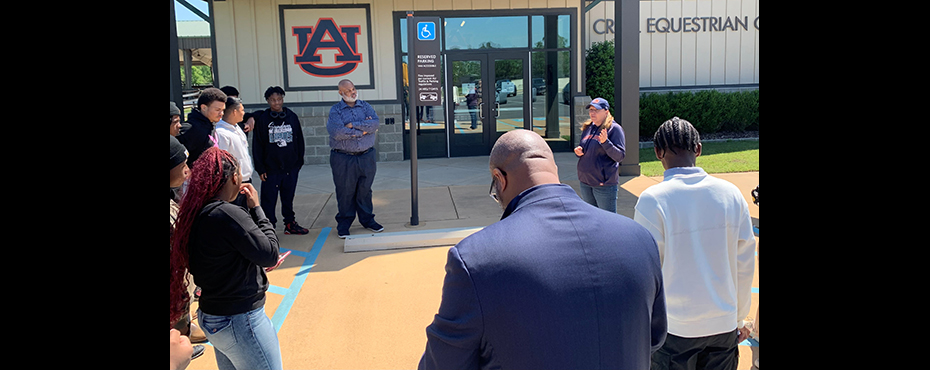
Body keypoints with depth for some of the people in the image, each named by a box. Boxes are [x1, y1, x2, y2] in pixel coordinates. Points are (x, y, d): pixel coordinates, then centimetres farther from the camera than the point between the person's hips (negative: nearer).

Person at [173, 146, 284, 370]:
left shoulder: (198, 214, 3)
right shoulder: (229, 214, -23)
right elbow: (270, 254, -19)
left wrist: (259, 264, 6)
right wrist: (256, 209, -12)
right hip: (239, 320, -9)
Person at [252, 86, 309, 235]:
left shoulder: (292, 117, 4)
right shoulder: (263, 119, -2)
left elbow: (299, 140, 10)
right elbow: (257, 145, -1)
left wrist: (299, 161, 8)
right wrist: (260, 168, -5)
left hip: (291, 168, 2)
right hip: (271, 169, -2)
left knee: (288, 198, 15)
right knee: (269, 200, 1)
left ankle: (290, 224, 28)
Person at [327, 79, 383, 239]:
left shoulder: (365, 106, 8)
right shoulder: (335, 110, -2)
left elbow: (375, 123, -10)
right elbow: (337, 132, -19)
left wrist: (353, 125, -16)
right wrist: (363, 129, -12)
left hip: (367, 157, 3)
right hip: (343, 158, -2)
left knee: (365, 190, 11)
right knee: (345, 192, 4)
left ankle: (367, 219, 25)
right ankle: (344, 223, 17)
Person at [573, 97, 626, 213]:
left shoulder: (614, 129, -9)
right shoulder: (587, 128, 11)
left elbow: (620, 156, -16)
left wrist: (605, 142, -29)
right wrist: (578, 152, 0)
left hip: (604, 184, -7)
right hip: (585, 182, 7)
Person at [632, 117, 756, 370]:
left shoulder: (652, 200, -16)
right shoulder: (731, 193, -3)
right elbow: (745, 265, 4)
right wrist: (739, 319, 17)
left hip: (675, 330, -4)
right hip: (725, 326, 4)